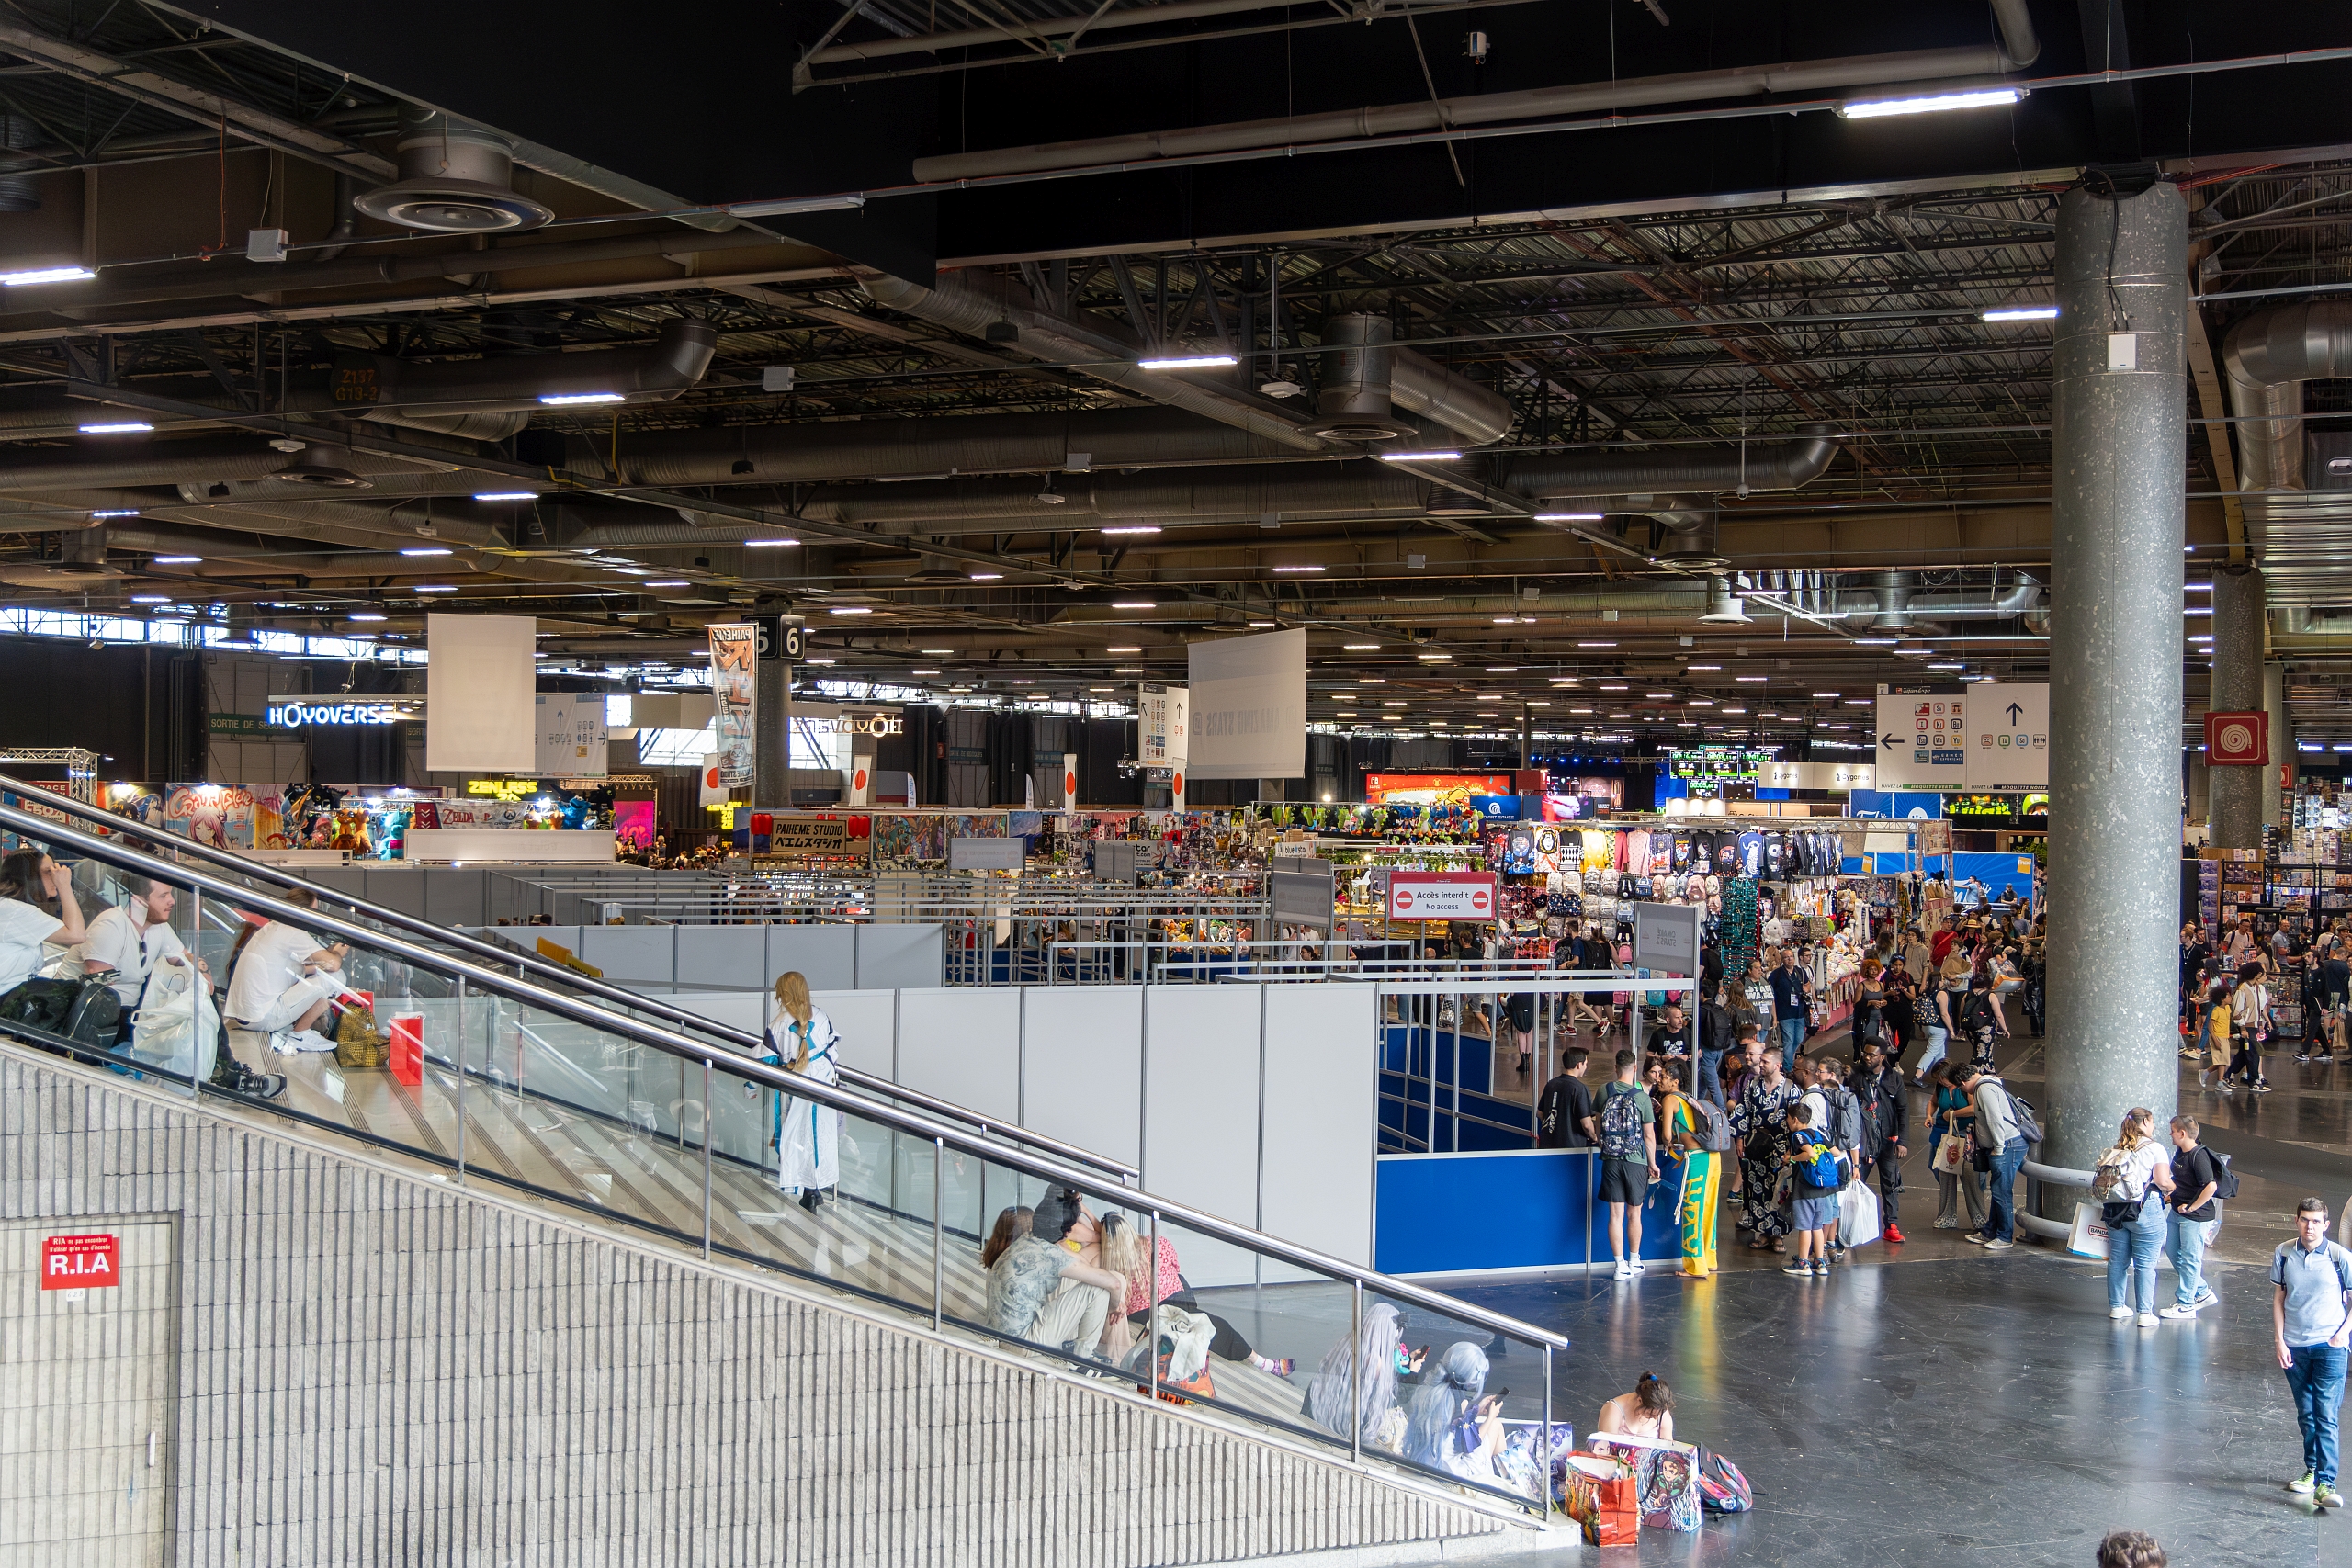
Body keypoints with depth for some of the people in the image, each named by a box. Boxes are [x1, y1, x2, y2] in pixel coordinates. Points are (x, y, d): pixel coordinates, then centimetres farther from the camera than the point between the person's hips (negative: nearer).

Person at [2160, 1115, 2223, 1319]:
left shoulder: (2198, 1156, -21)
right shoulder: (2179, 1153, 7)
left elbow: (2211, 1186, -29)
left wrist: (2191, 1207, -22)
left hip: (2195, 1217, -10)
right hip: (2176, 1212, 10)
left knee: (2190, 1259, 0)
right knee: (2174, 1253, 17)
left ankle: (2185, 1305, 8)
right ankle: (2202, 1292, 30)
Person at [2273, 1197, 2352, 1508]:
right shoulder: (2284, 1254, 1)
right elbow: (2278, 1298, 7)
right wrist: (2279, 1341, 1)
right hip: (2294, 1347, 3)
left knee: (2325, 1416, -10)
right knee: (2305, 1415, 13)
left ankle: (2325, 1483, -13)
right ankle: (2312, 1470, 27)